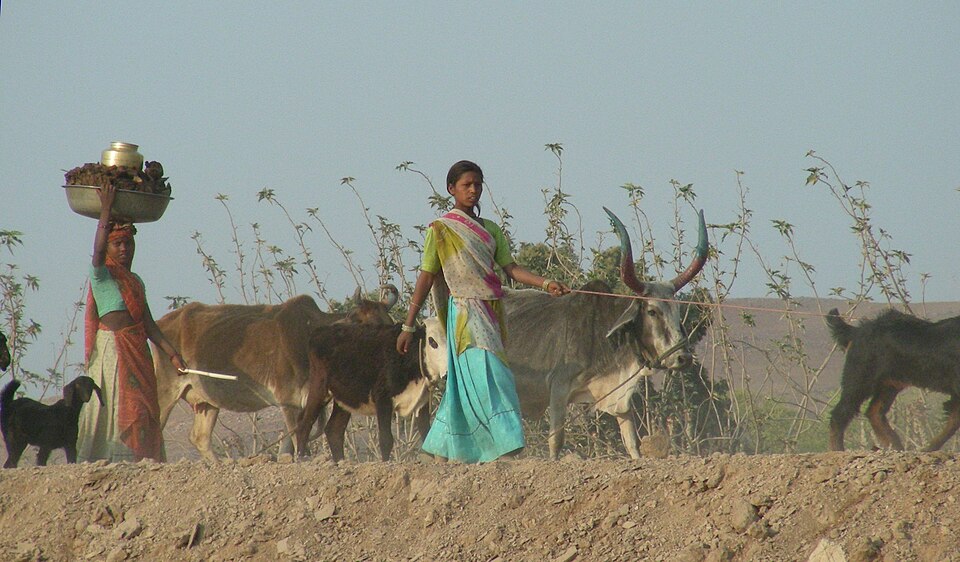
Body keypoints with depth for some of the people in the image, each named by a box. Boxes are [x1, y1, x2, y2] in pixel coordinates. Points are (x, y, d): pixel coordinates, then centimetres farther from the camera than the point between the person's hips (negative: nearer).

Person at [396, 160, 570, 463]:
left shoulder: (490, 230, 17)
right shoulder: (440, 230, 1)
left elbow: (511, 268, 9)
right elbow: (425, 279, 0)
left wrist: (546, 283, -8)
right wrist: (408, 327, -2)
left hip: (492, 313, 6)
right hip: (465, 312, -6)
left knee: (465, 384, 5)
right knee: (486, 374, -18)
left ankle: (440, 448, 11)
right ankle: (505, 443, -24)